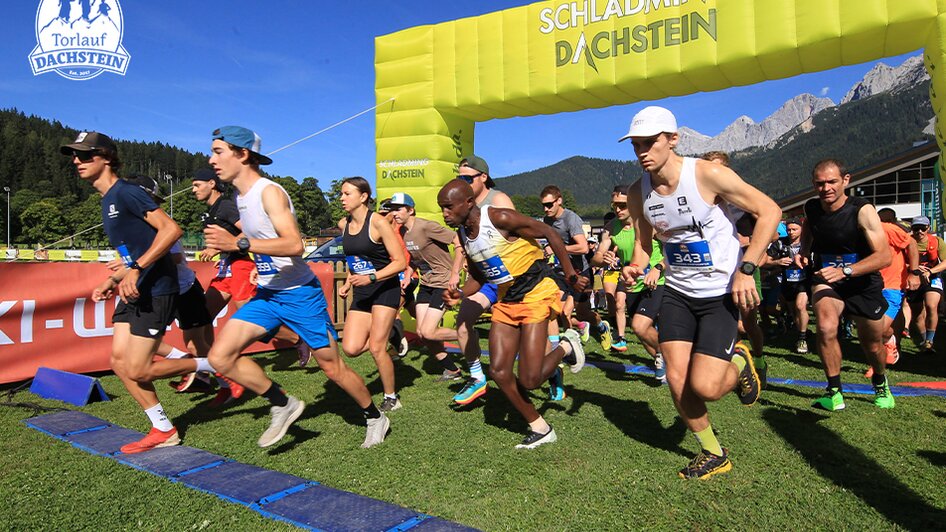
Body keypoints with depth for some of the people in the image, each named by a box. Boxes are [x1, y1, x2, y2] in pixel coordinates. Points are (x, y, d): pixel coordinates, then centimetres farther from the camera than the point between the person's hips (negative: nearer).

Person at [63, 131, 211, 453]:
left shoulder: (126, 192, -12)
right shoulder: (107, 201, 18)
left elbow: (171, 229, -23)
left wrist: (136, 269, -27)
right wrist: (113, 281, 16)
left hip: (155, 291, -10)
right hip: (134, 293, 10)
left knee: (137, 370, -7)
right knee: (120, 363, 8)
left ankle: (211, 365, 10)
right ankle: (163, 431, 18)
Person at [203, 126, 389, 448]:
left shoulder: (269, 192, -17)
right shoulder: (241, 196, 10)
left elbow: (295, 244, -31)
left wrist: (239, 243, -34)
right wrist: (228, 243, 16)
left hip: (300, 293, -8)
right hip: (266, 294, 8)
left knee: (332, 367, 2)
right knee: (220, 357, -5)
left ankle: (376, 418, 25)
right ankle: (283, 405, 12)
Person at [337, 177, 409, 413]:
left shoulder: (378, 222, -14)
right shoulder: (343, 224, 6)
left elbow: (400, 262, -15)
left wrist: (371, 277, -25)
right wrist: (348, 283, 10)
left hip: (385, 289, -6)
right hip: (361, 293, 6)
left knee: (376, 348, -9)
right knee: (351, 349, -8)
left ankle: (391, 398, 13)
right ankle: (388, 337, 22)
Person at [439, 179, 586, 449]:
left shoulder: (500, 218, -20)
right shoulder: (463, 234, 5)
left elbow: (549, 234, -14)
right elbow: (476, 276, 14)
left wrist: (571, 275, -15)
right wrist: (460, 293, -6)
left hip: (536, 294, -8)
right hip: (506, 300, 8)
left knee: (529, 381, -13)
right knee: (499, 372, 1)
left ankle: (566, 347, 16)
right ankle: (540, 428, 19)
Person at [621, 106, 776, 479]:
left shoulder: (708, 174, -18)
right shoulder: (637, 193, -3)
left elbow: (769, 211, -12)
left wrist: (746, 269, -19)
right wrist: (636, 266, -11)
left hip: (723, 292, -4)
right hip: (677, 293, 5)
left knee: (704, 387, -12)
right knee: (677, 382, -1)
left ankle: (738, 363, 25)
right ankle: (714, 455, 25)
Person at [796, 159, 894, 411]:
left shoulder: (862, 210, -21)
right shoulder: (811, 208, -9)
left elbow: (884, 256, -28)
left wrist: (845, 270, -41)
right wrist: (804, 251, -3)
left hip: (864, 283, -1)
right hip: (826, 279, 1)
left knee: (872, 344, 14)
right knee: (826, 328, -27)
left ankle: (880, 383, 49)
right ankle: (834, 391, -10)